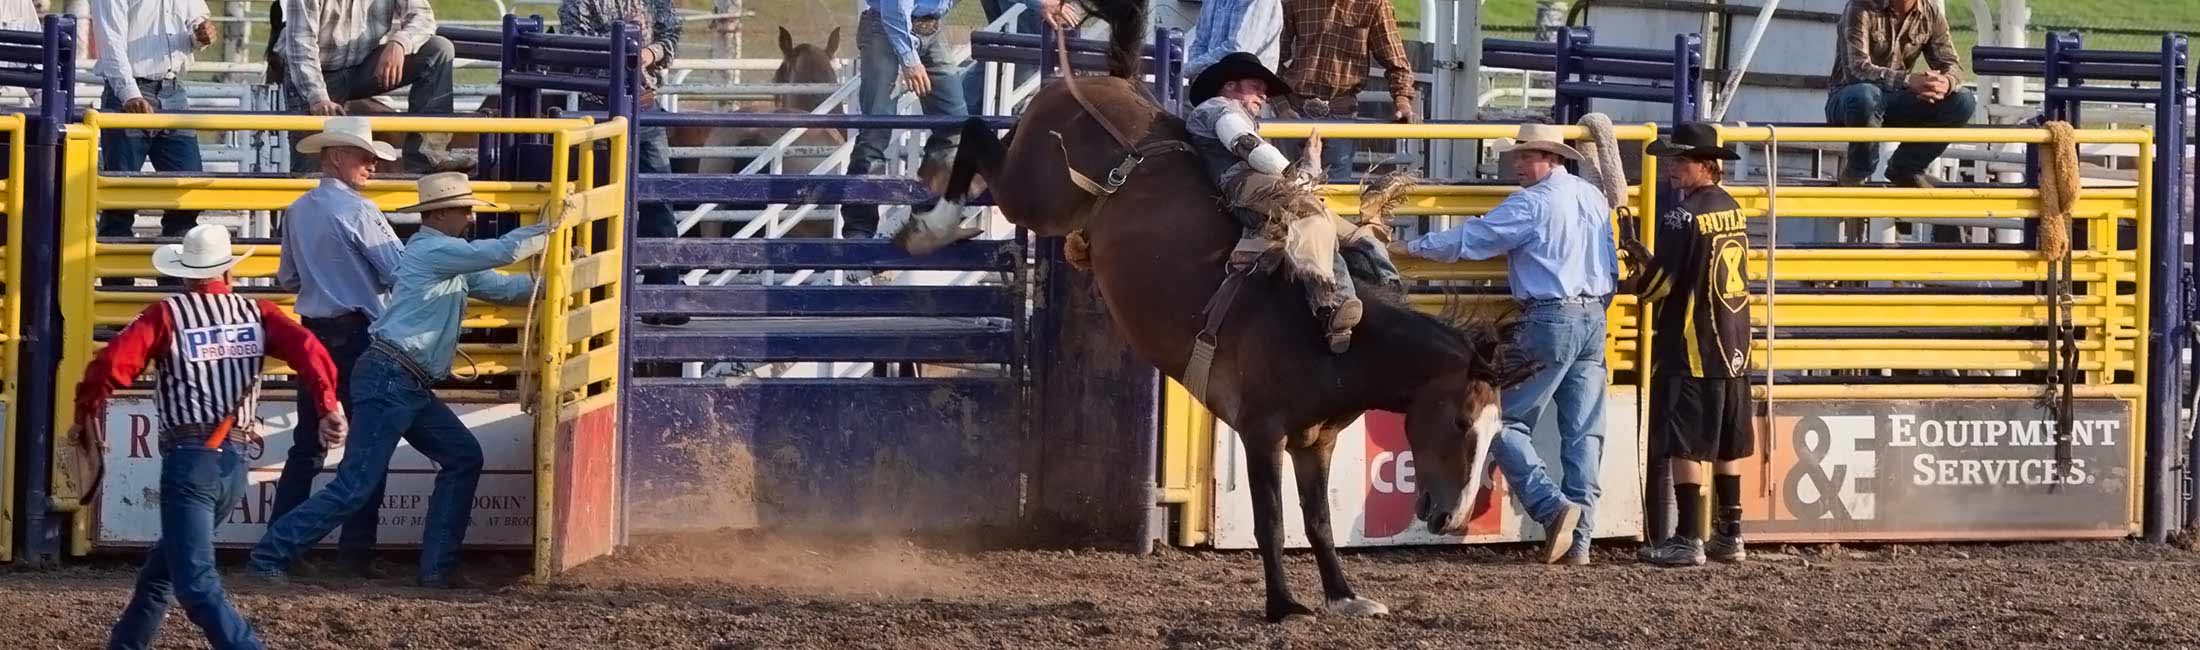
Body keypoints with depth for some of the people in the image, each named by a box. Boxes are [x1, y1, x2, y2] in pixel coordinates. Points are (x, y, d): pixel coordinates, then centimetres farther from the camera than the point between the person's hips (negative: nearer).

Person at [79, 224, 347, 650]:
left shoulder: (166, 315, -2)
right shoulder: (256, 314, 8)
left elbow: (110, 367, -11)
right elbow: (308, 350, -8)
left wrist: (87, 415, 5)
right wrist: (328, 407, -13)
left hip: (188, 460, -6)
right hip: (234, 463, 6)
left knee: (196, 584, -10)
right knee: (164, 564, 25)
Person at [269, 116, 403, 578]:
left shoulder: (297, 212, 7)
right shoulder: (358, 211, -14)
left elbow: (287, 280, 14)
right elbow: (399, 272, -15)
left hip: (314, 333, 7)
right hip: (359, 335, -7)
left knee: (308, 445, 12)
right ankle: (356, 552, -3)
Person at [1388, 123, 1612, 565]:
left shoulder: (1531, 204, -10)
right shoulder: (1595, 199, 13)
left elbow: (1469, 240, -8)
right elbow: (1613, 268, 20)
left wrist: (1409, 248, 1)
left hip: (1549, 320, -7)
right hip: (1594, 319, 7)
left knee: (1507, 421, -1)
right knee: (1584, 433, 5)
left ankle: (1552, 505, -18)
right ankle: (1580, 540, 3)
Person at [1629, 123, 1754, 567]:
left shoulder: (1684, 215, -16)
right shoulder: (1731, 209, 10)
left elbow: (1658, 282, -14)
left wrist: (1638, 283, 8)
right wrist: (1648, 262, 18)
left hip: (1690, 349, -8)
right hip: (1734, 347, 8)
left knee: (1686, 447, -5)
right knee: (1726, 446, 14)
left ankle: (1689, 540, -6)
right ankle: (1730, 535, 18)